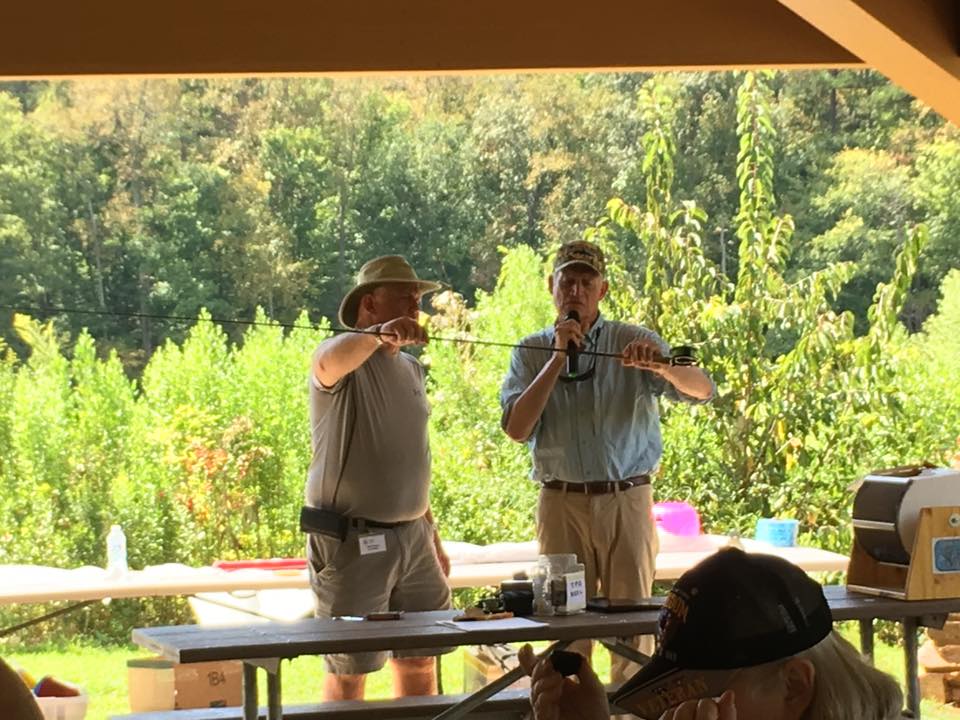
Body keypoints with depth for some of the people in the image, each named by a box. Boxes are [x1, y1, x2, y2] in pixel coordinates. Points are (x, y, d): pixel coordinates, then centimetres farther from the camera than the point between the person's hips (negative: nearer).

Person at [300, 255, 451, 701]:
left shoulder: (411, 369, 15)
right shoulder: (346, 357, -10)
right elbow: (329, 363, -37)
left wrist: (432, 536, 22)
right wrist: (379, 334, -52)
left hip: (412, 535, 7)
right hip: (352, 541, -7)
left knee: (420, 660, 11)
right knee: (350, 669, -1)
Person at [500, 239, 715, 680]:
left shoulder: (635, 343, 1)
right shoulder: (531, 353, 5)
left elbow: (702, 389, -10)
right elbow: (517, 428, -8)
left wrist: (661, 366, -32)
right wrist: (558, 359, -13)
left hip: (627, 500, -1)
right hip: (561, 505, 1)